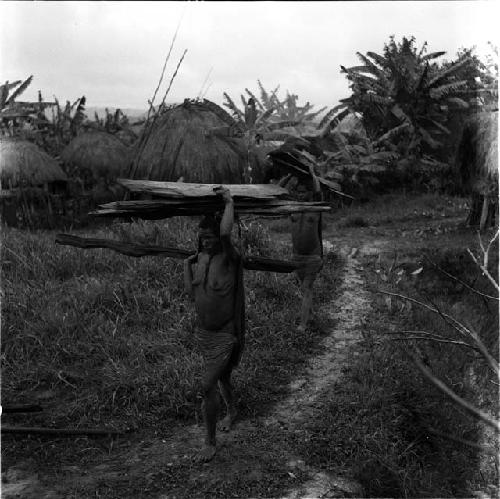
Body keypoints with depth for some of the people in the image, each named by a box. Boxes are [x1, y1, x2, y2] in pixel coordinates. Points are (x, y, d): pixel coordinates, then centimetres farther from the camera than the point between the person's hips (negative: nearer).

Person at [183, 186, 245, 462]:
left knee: (208, 385, -9)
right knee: (221, 378, 25)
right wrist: (186, 266, 3)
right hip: (204, 332, 7)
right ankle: (232, 412, 53)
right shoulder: (201, 258, 1)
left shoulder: (229, 259, -19)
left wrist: (229, 201, -24)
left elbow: (225, 232, -38)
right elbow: (192, 293, 9)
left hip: (226, 335, -7)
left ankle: (210, 442, 7)